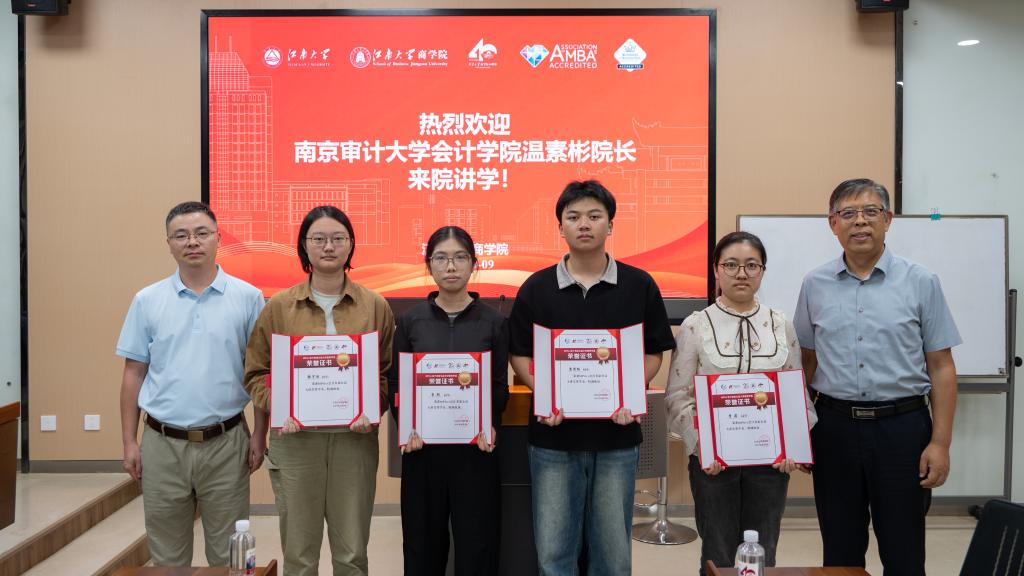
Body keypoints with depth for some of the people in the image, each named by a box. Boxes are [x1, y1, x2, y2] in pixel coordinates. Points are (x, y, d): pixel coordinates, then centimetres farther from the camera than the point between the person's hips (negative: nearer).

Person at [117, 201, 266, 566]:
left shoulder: (247, 297, -1)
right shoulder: (148, 300, 3)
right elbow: (134, 373, 6)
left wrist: (259, 434, -2)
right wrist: (129, 441, 3)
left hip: (225, 443, -1)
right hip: (163, 444, 2)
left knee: (228, 555, 9)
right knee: (167, 556, 13)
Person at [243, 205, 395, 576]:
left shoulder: (375, 306, 4)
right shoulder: (279, 307, 3)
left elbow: (390, 371, 7)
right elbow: (255, 372, 6)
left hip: (355, 438, 0)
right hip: (296, 438, 0)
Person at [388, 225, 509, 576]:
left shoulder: (493, 321, 3)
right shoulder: (410, 321, 4)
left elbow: (500, 385, 2)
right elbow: (395, 384, 3)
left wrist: (489, 425, -16)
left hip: (475, 447, -1)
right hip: (423, 446, 1)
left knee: (477, 541, 4)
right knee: (423, 541, 9)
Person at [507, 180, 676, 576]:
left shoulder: (639, 286, 1)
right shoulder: (536, 288, 1)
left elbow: (653, 353, 6)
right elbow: (519, 354, 5)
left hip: (616, 436, 0)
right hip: (553, 435, 0)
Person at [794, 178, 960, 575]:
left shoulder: (920, 282, -1)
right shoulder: (815, 285, 4)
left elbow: (941, 367, -1)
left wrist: (940, 442, -7)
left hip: (901, 426, -1)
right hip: (835, 427, 2)